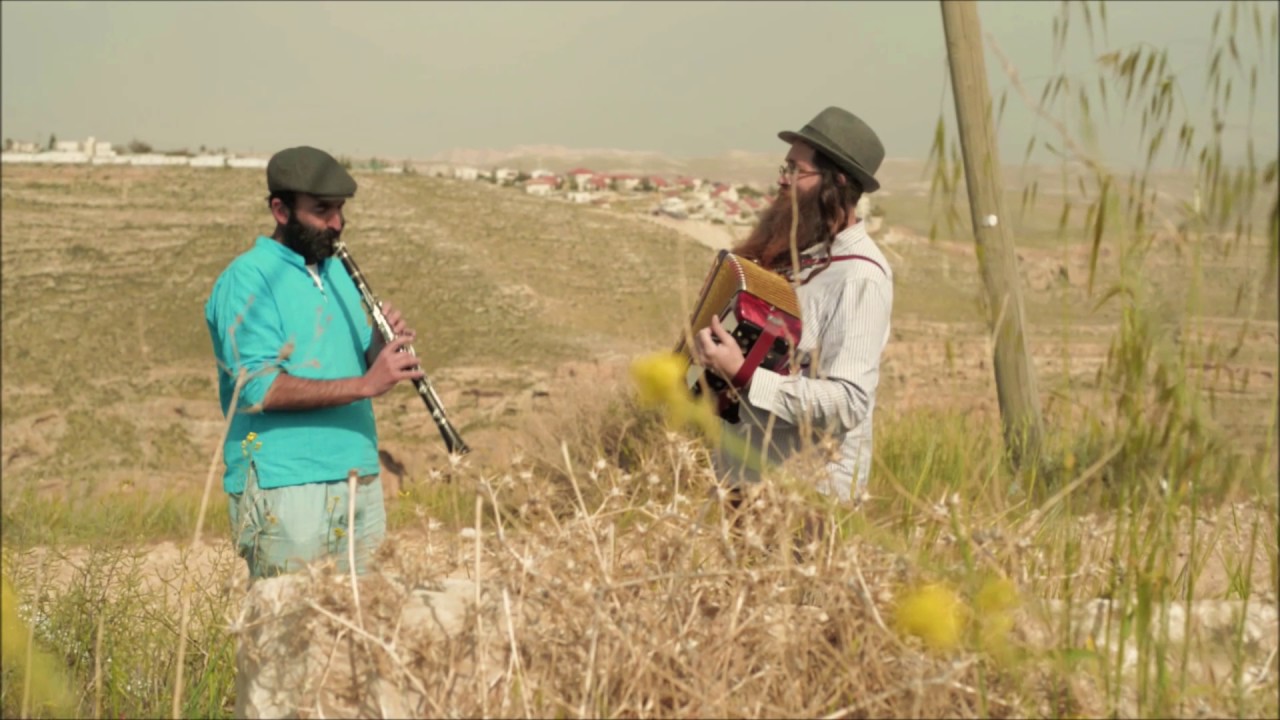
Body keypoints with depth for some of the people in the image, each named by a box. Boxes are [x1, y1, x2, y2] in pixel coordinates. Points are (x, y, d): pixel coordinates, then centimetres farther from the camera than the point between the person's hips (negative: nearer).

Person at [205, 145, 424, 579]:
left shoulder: (339, 272, 16)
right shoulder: (247, 279, -9)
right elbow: (260, 388, -20)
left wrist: (385, 346, -5)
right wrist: (364, 384, -25)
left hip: (359, 477, 7)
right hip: (284, 488, -7)